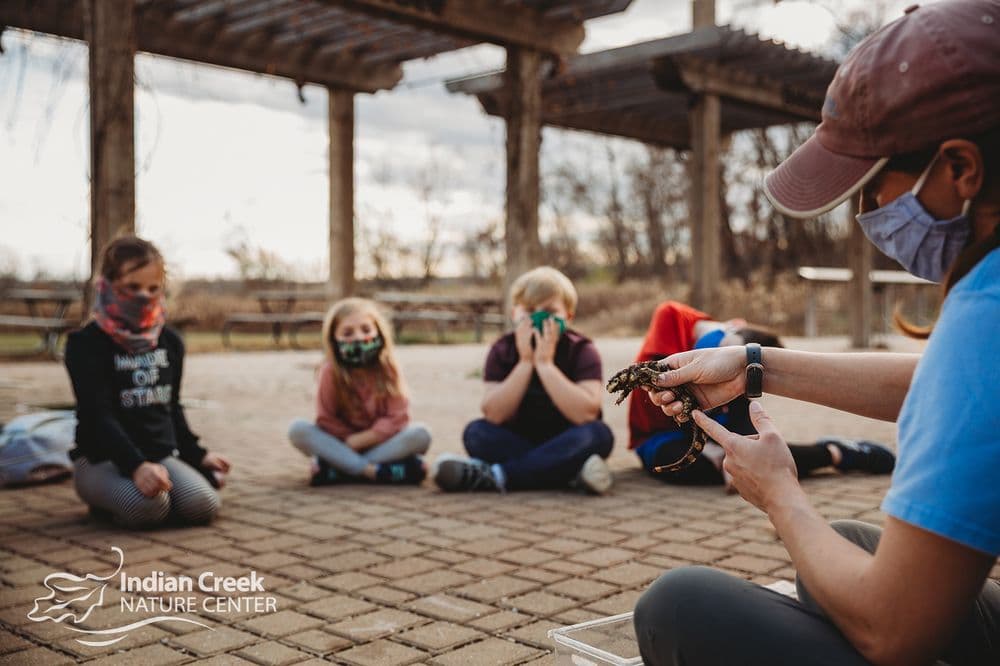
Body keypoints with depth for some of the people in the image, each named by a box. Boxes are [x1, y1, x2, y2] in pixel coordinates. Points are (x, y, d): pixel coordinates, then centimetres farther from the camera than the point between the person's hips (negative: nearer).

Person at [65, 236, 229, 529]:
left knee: (202, 505, -24)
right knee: (147, 506, -34)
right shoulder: (86, 343, -8)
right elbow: (97, 415, -18)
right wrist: (136, 465, -31)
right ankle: (107, 501, 1)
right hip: (102, 459, -4)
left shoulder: (170, 341, 10)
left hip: (162, 455, 5)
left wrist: (197, 454, 16)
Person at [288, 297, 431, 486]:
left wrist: (359, 440, -20)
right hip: (343, 443, 0)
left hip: (380, 443, 0)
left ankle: (335, 470, -28)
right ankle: (375, 471, -32)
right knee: (298, 429, -24)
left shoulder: (388, 369, -12)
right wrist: (350, 441, -16)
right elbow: (326, 419, -8)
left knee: (420, 434, -28)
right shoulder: (331, 372, -13)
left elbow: (396, 418, -15)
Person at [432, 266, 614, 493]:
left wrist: (545, 363, -28)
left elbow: (586, 414, -26)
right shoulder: (502, 350, -5)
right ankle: (570, 474, -31)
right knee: (476, 432, -22)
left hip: (565, 446, -1)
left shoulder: (582, 351, -10)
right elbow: (494, 415, -18)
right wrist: (526, 362, -24)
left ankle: (494, 476, -33)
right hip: (518, 443, 2)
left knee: (598, 434, -31)